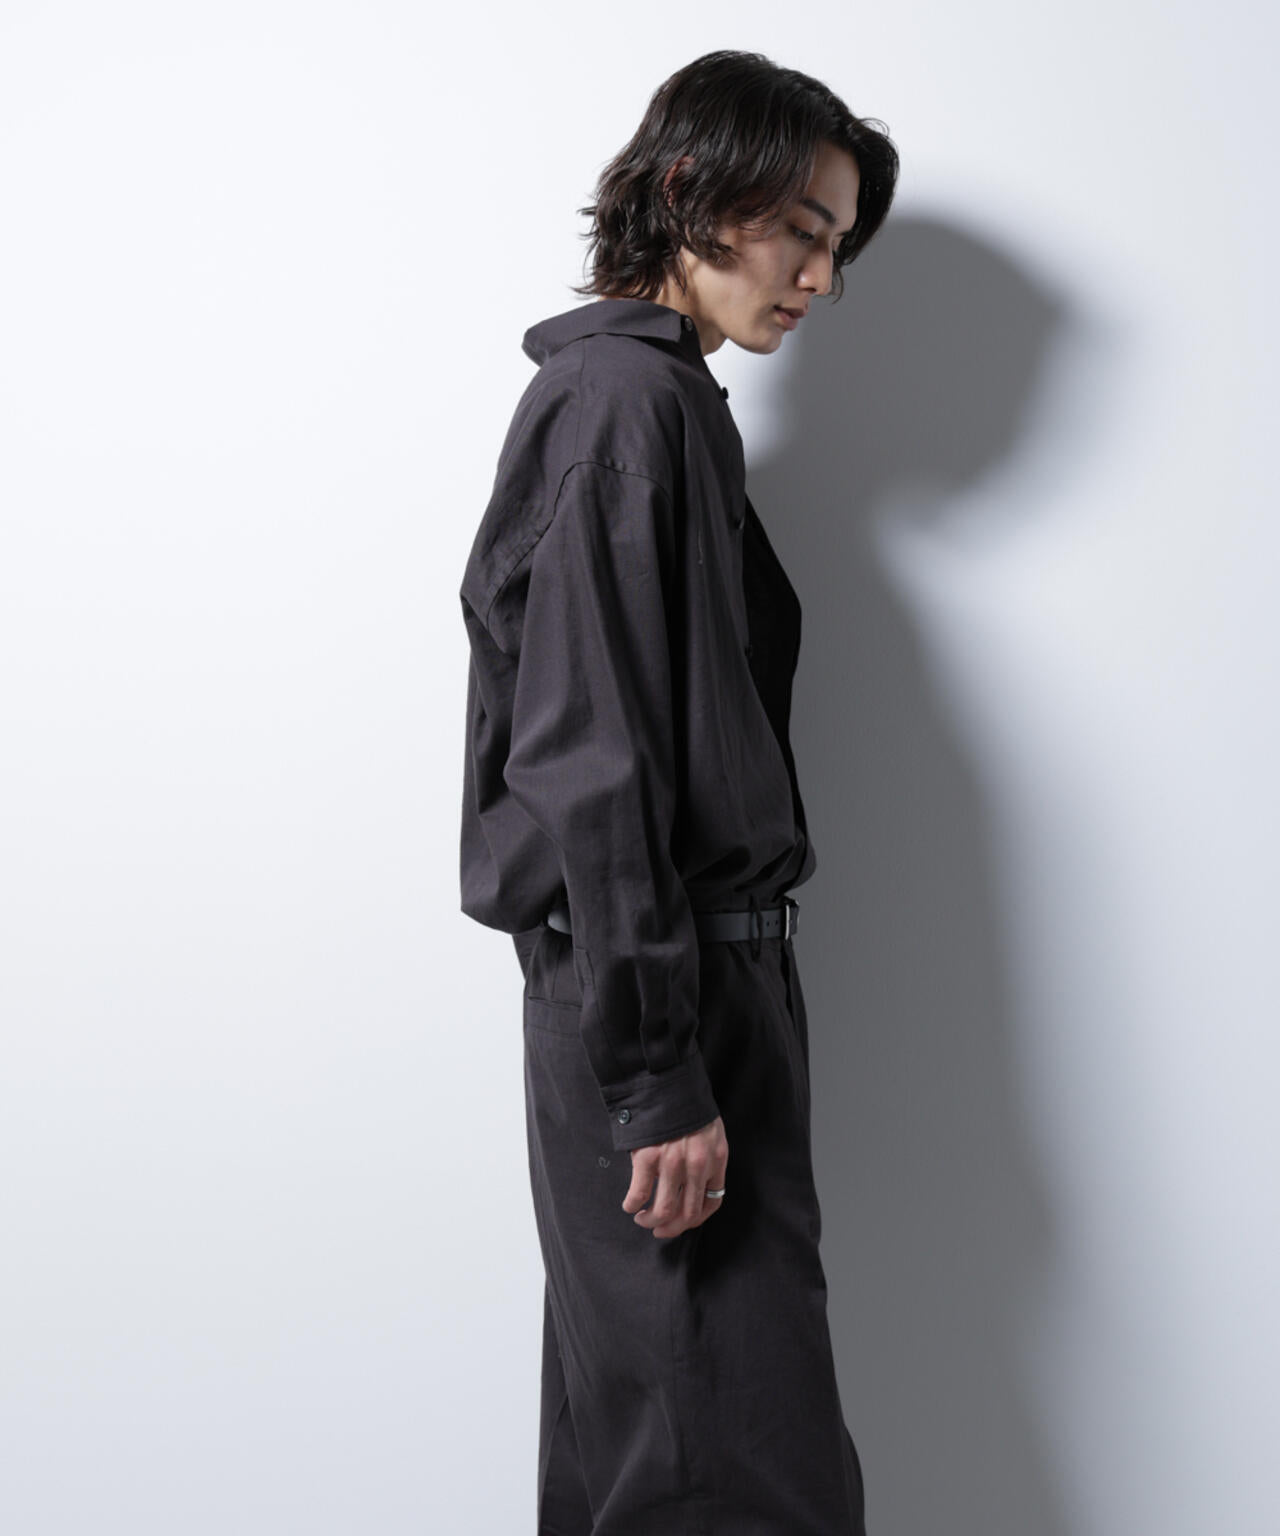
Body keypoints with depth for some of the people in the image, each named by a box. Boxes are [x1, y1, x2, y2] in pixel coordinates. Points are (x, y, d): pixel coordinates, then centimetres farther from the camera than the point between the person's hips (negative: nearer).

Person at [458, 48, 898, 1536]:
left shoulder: (634, 394, 18)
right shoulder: (631, 401, -13)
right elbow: (589, 759, -20)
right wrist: (659, 1074, -20)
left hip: (681, 972, 10)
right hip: (659, 981, -10)